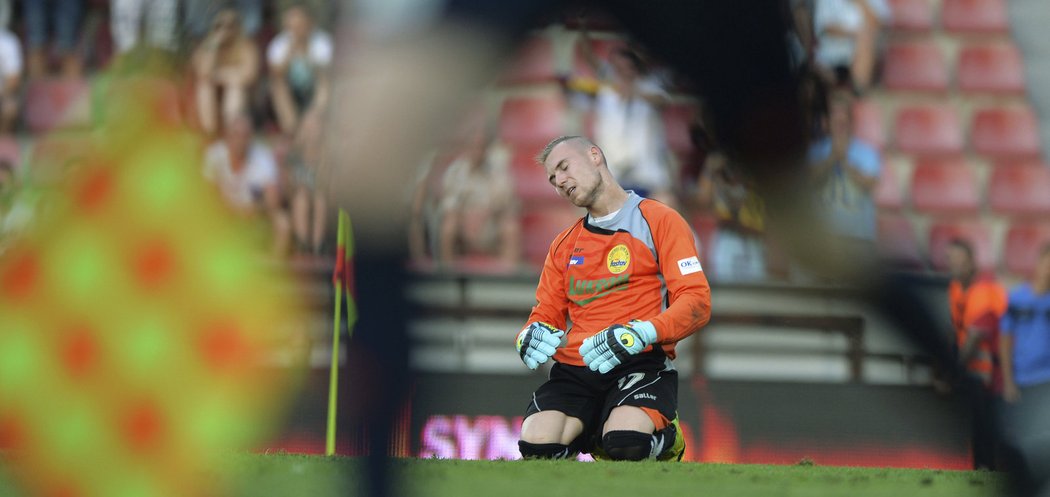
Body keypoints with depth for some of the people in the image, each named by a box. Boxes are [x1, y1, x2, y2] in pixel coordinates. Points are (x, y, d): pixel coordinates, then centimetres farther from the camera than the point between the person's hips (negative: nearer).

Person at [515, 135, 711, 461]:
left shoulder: (658, 221, 6)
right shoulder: (563, 245, 25)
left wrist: (640, 334, -22)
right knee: (536, 445, -26)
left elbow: (697, 303, -4)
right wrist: (531, 336, -2)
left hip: (641, 363, -4)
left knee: (624, 446, -34)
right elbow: (546, 313, 25)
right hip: (573, 370, 4)